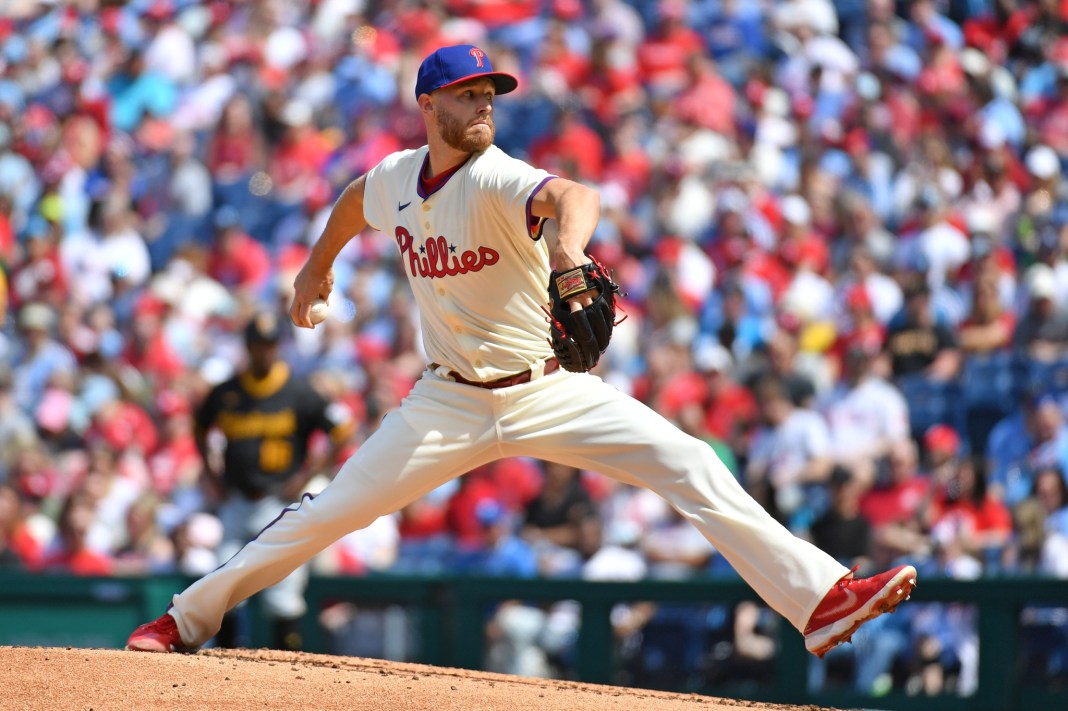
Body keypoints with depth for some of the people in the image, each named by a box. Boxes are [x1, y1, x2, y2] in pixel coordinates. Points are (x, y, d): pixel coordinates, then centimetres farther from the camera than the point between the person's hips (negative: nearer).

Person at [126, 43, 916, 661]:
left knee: (689, 466, -20)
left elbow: (572, 194, -45)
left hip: (551, 390, -3)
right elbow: (354, 201, 24)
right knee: (330, 511, 1)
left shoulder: (497, 180, -20)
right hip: (451, 401, 3)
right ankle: (190, 616, 16)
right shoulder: (394, 178, -3)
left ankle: (817, 595, -21)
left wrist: (568, 248, -67)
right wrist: (318, 266, 33)